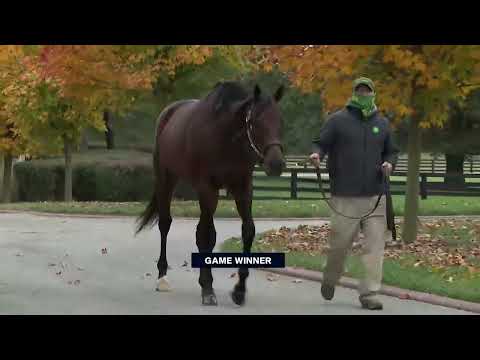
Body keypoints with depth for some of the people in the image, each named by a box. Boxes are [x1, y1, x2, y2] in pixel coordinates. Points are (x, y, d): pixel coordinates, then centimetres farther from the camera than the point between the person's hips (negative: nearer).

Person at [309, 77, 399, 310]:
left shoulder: (382, 123, 14)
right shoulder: (338, 120, 2)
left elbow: (391, 151, 22)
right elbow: (321, 143, 1)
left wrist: (389, 163, 0)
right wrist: (316, 154, -22)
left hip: (374, 195, 3)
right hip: (345, 196, -3)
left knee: (375, 245, -4)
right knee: (340, 242, 3)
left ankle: (369, 294, -1)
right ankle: (330, 280, 31)